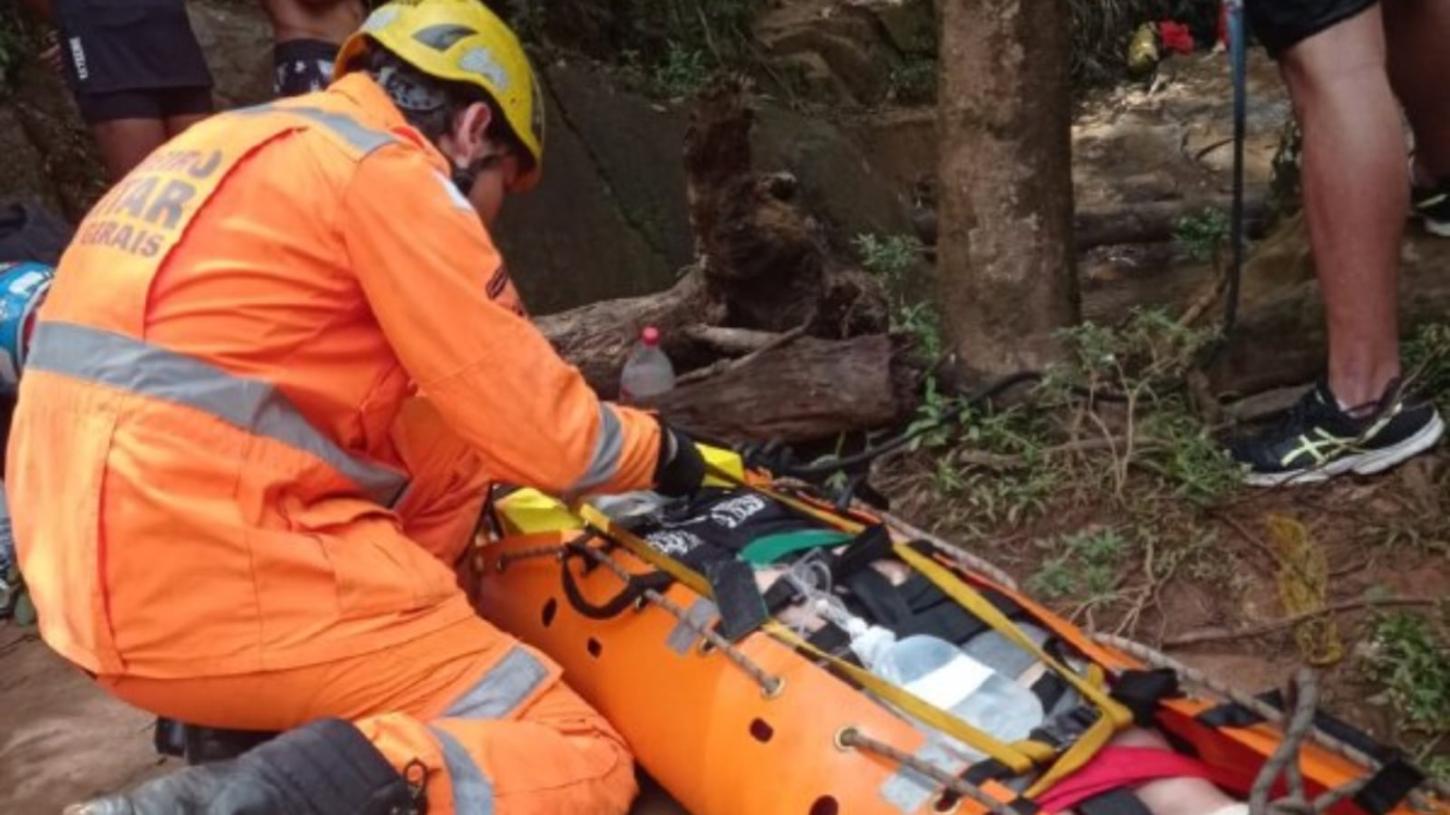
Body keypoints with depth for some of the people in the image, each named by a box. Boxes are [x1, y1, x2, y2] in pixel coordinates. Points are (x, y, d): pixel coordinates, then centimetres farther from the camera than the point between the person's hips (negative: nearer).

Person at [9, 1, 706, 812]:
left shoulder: (237, 147, 19)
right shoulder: (388, 172, -7)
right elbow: (544, 435, -7)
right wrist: (657, 447, 13)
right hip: (225, 584, -9)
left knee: (447, 436, 23)